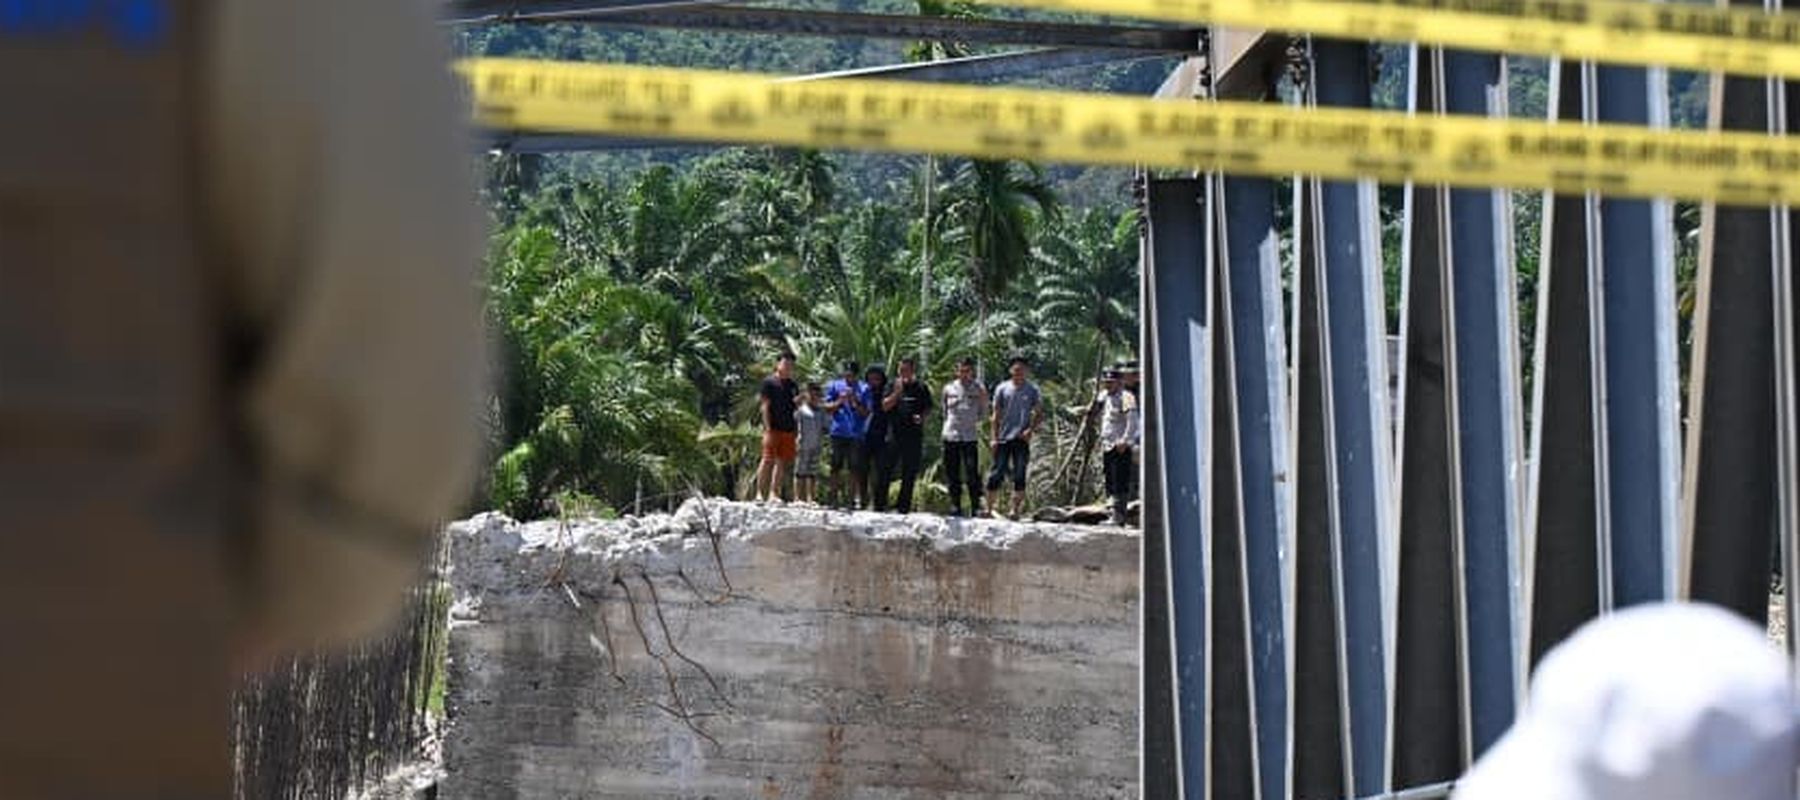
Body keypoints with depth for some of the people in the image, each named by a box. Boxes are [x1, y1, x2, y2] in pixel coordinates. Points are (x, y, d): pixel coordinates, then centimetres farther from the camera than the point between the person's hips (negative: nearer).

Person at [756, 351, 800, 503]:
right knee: (768, 460, -8)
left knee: (783, 462, 5)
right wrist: (767, 427, -13)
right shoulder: (769, 382, -1)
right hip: (773, 428, -6)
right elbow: (765, 405, -5)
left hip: (788, 429, 6)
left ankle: (774, 493, 9)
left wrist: (796, 429, 13)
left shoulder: (793, 385, 16)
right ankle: (760, 493, -5)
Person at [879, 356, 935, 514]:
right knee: (886, 469, -3)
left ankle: (903, 506, 9)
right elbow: (885, 406, 0)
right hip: (895, 434, 0)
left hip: (914, 435, 0)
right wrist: (897, 392, -12)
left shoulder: (921, 388, 6)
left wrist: (921, 417, -8)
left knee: (909, 473, 3)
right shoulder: (894, 385, 7)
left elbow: (928, 409, 12)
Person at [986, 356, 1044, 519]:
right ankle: (989, 508, 4)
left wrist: (1030, 430, -7)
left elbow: (1039, 415, 9)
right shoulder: (1002, 389, 6)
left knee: (1019, 475, 0)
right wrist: (994, 437, 1)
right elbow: (996, 415, 8)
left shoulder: (1032, 390, 5)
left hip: (1021, 438, 0)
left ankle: (1016, 510, 4)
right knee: (997, 474, 0)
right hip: (1003, 438, 0)